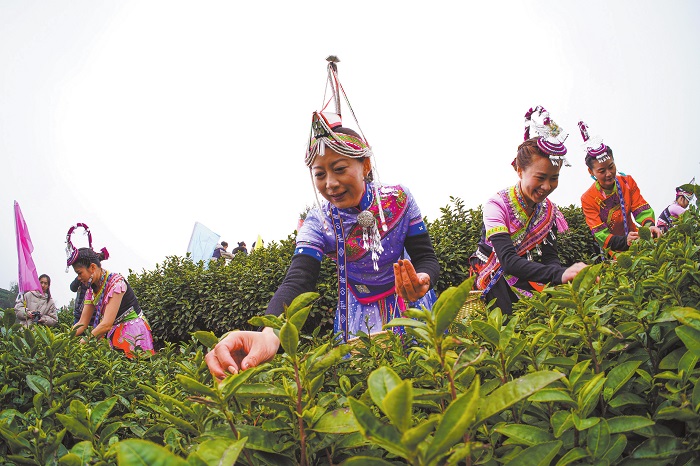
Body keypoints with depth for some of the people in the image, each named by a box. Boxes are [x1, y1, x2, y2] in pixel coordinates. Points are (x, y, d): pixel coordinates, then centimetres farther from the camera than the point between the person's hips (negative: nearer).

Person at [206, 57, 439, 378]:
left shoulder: (399, 199, -18)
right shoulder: (318, 224, -20)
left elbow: (425, 257, -12)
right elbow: (297, 281, -35)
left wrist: (421, 280, -40)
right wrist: (269, 335, -57)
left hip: (412, 307, 1)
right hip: (360, 318, 0)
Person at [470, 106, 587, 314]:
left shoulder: (549, 211, -2)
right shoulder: (497, 205, -21)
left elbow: (550, 257, -8)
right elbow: (508, 260, -33)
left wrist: (571, 278, -31)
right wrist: (560, 274, -47)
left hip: (526, 275, 5)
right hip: (493, 278, -5)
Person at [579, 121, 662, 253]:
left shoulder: (627, 182, 1)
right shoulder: (588, 199, -14)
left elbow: (641, 208, -4)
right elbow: (600, 234, -18)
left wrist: (649, 225, -27)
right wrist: (625, 241, -37)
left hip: (634, 237, 5)